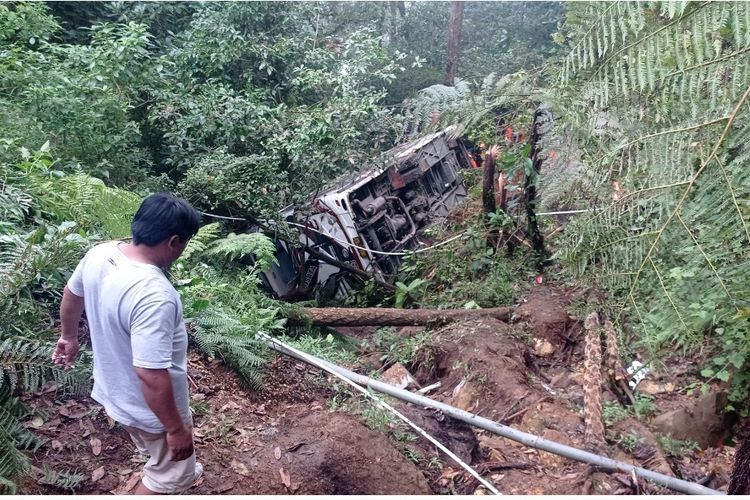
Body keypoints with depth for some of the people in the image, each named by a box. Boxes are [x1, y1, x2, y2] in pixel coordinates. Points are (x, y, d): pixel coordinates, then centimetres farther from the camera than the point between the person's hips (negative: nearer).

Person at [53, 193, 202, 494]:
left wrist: (69, 337, 28)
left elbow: (71, 296, 9)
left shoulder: (99, 254, -11)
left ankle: (180, 473, 61)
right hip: (150, 407, -8)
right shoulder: (155, 296, -38)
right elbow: (151, 376, -35)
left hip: (113, 390, 8)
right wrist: (176, 428, -22)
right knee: (170, 474, 19)